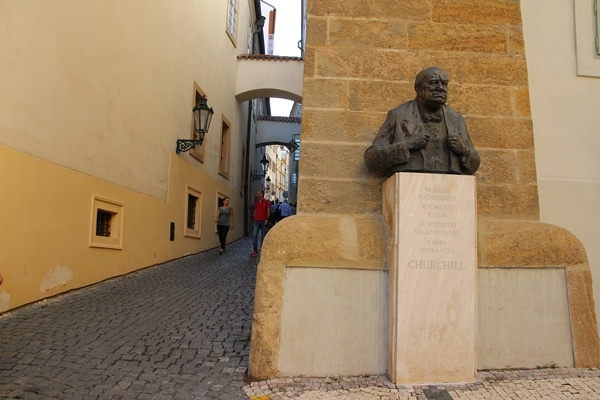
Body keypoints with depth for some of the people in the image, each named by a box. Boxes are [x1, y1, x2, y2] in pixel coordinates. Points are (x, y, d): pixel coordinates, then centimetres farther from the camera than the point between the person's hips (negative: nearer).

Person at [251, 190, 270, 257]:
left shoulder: (266, 202, -1)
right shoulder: (256, 202, 13)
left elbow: (268, 211, -4)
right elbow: (255, 211, 17)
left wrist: (267, 219, -13)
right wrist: (253, 220, 12)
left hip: (263, 221, -3)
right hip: (256, 221, 3)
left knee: (263, 236, 5)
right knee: (254, 235, -7)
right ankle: (255, 251, -6)